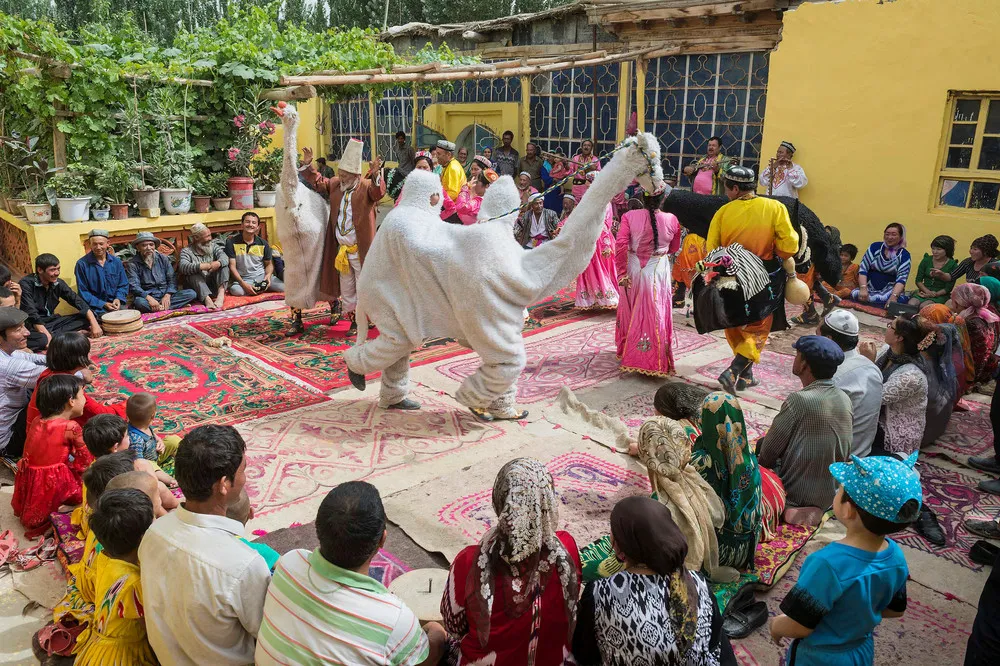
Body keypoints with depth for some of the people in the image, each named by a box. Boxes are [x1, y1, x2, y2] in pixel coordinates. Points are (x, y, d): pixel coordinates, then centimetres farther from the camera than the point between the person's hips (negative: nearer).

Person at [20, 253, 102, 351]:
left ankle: (54, 335, -19)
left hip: (52, 321, 7)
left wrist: (94, 323, -15)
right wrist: (48, 336, -32)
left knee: (86, 318, -7)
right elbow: (31, 314, -24)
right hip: (33, 326, -7)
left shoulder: (58, 283, -1)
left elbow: (77, 301, -3)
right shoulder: (27, 284, -18)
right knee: (42, 339, -40)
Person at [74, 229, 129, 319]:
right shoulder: (82, 264, -4)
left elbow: (123, 285, 14)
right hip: (96, 307, -4)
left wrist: (118, 298, -6)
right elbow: (83, 292, -3)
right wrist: (103, 304, -12)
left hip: (115, 304, 4)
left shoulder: (116, 262, 8)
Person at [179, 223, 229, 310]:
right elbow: (183, 267, -21)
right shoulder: (186, 251, 0)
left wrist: (218, 263, -34)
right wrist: (202, 266, -35)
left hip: (213, 285, 3)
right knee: (194, 273, -30)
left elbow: (224, 257, -9)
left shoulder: (213, 246, 11)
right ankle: (207, 299, -51)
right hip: (197, 287, -2)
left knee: (224, 265, -16)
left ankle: (221, 293, -40)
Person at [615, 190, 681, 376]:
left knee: (631, 312, 18)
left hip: (634, 269, 1)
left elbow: (620, 245, -16)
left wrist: (621, 274, -11)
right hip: (658, 270, -1)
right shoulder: (672, 220, -8)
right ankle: (656, 360, 12)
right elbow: (674, 248, 7)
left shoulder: (629, 217, -11)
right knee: (656, 313, 7)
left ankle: (628, 352, 34)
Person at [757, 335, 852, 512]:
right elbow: (845, 451, 9)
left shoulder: (800, 400, -24)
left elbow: (769, 451, -14)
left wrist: (761, 462, 8)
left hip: (798, 496, -6)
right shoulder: (845, 399, -3)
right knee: (762, 444, 21)